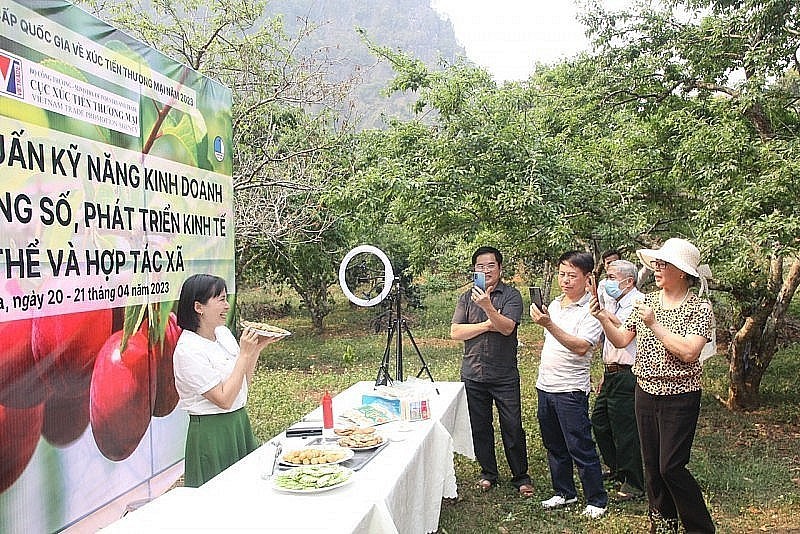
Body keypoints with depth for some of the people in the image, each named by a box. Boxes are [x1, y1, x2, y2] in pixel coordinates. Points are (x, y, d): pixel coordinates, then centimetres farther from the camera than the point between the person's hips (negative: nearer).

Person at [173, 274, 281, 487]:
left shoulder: (223, 332, 4)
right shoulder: (188, 351, -20)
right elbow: (224, 399, -23)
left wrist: (257, 347, 0)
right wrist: (245, 354, -20)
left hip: (240, 423, 8)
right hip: (211, 434, -8)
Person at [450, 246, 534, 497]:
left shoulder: (511, 295, -3)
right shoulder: (467, 297, 7)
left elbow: (507, 327, -19)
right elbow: (455, 332, -3)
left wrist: (487, 306, -33)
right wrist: (486, 325, -12)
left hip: (505, 375, -3)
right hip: (473, 375, 3)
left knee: (513, 428, 2)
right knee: (480, 427, 12)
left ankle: (521, 477, 19)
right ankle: (488, 473, 28)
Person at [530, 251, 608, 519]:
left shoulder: (591, 310, -14)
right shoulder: (554, 304, 10)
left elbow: (581, 347, -28)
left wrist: (549, 325, -33)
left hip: (571, 389, -7)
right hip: (545, 386, 7)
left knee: (580, 448, 1)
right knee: (554, 446, 17)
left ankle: (597, 500, 17)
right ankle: (564, 492, 32)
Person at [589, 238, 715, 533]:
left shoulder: (699, 307, -9)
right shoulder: (647, 301, 5)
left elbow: (689, 352, -22)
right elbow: (621, 340, 5)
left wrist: (654, 324, -22)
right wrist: (603, 318, -10)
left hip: (679, 397, -5)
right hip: (646, 392, 5)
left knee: (671, 466, -3)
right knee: (652, 464, 13)